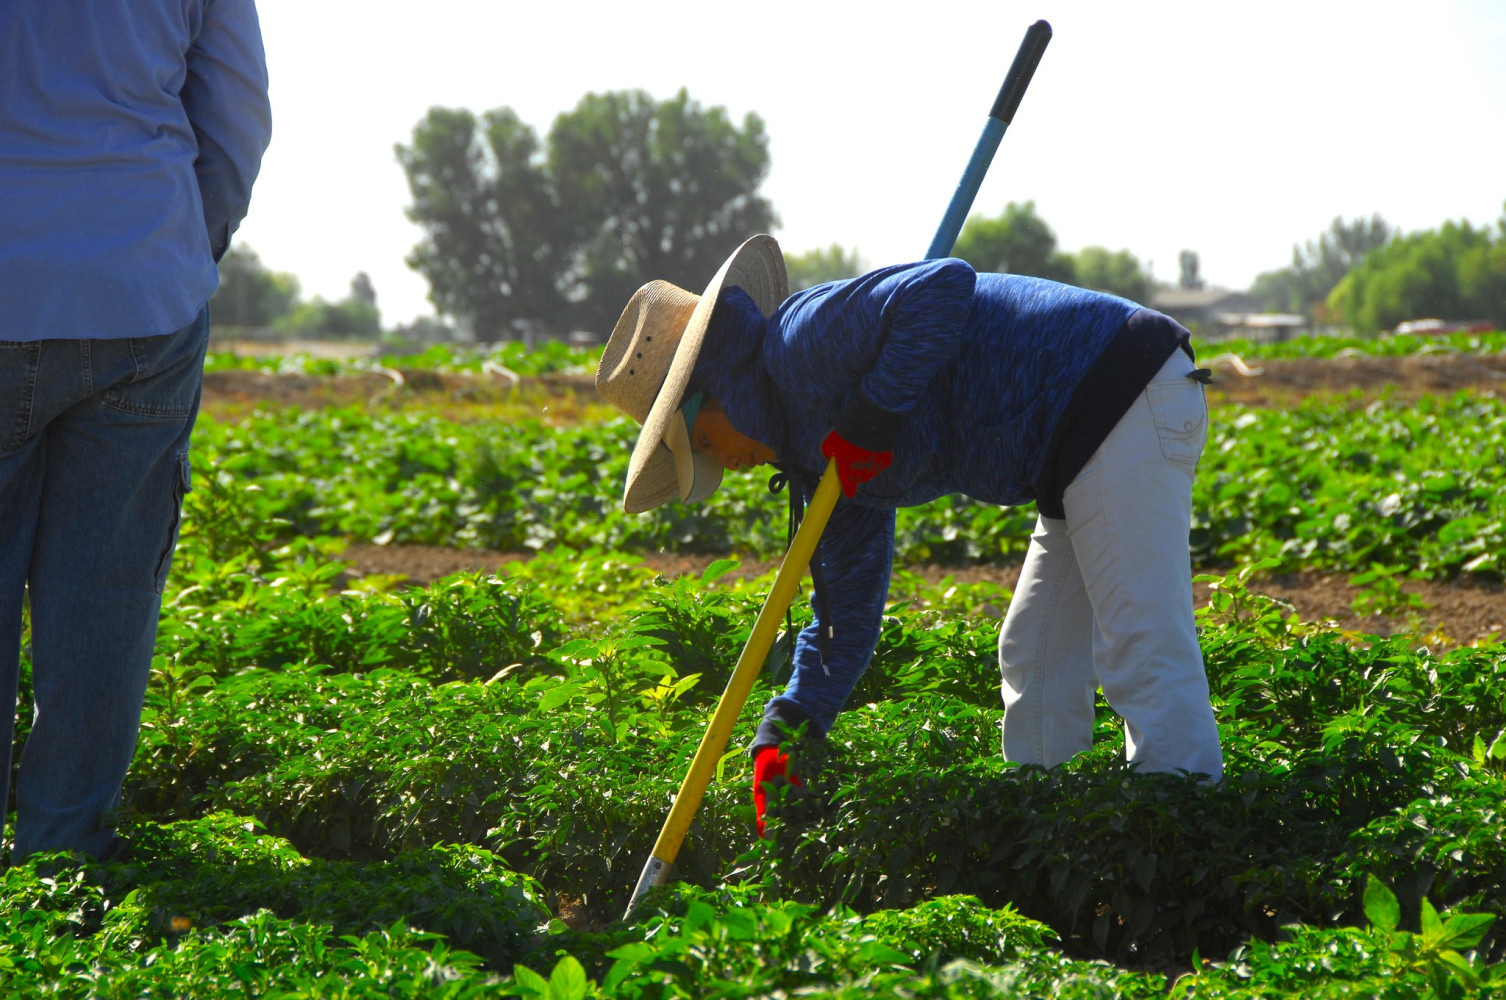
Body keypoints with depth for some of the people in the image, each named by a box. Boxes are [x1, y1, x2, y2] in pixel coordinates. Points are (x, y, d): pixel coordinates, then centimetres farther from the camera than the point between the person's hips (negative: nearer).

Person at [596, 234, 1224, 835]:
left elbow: (942, 287, -28)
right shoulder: (825, 450, 17)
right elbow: (848, 604, 19)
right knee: (1037, 656, 15)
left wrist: (873, 414, -21)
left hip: (1123, 394, -11)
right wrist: (784, 732, 11)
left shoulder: (807, 340, -13)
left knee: (1142, 651, -14)